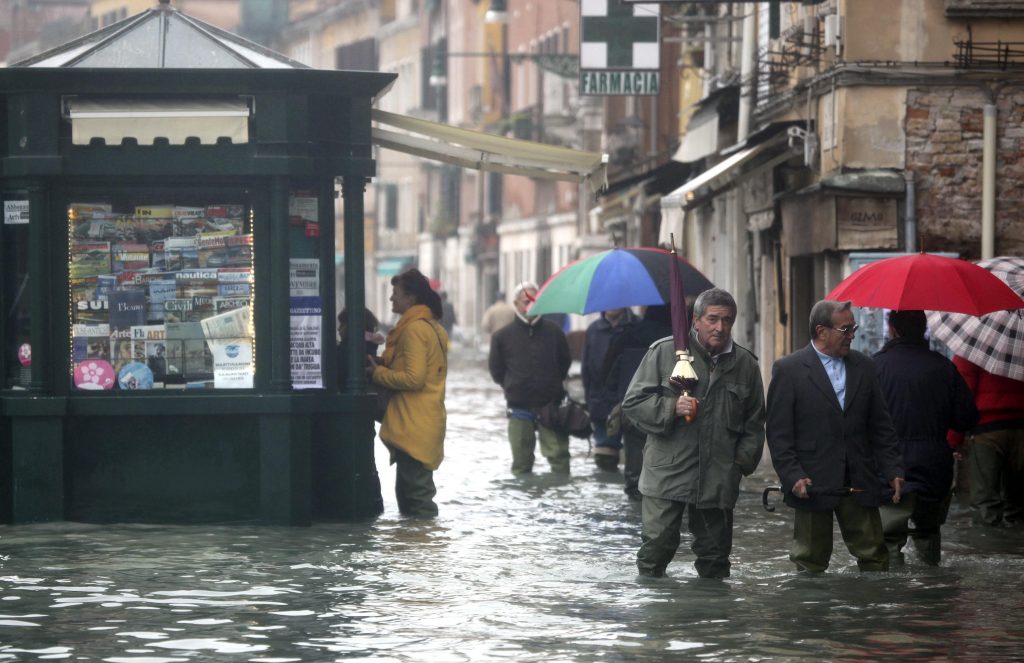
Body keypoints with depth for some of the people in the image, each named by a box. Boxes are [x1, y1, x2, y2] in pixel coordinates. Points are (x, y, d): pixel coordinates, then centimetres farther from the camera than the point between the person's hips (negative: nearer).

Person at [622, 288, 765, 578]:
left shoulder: (746, 364, 11)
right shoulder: (664, 352, 2)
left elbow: (754, 423, 19)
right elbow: (633, 403, 2)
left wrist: (743, 462, 6)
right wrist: (671, 408, -14)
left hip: (719, 478, 3)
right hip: (666, 475, -3)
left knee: (715, 555, 8)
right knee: (656, 548, -7)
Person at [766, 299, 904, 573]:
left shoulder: (863, 366, 10)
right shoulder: (788, 370, -3)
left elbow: (880, 426, 13)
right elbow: (778, 433, -6)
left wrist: (893, 469, 4)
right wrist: (793, 476, -15)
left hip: (859, 485, 4)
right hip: (812, 484, -4)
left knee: (875, 557, 3)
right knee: (811, 561, 4)